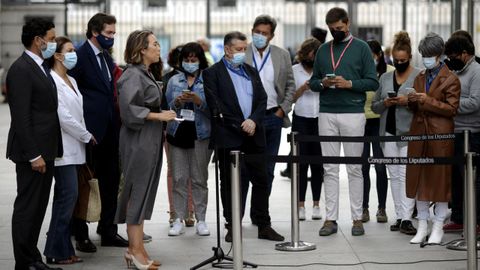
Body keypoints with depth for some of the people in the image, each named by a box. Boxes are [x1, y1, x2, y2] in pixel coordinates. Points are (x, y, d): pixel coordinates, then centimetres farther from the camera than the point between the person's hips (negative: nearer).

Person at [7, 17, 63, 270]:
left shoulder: (41, 67, 15)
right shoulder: (20, 69, -15)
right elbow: (21, 117, -19)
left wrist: (48, 152, 13)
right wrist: (34, 155, -21)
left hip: (45, 150, 9)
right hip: (32, 152, -9)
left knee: (38, 208, 14)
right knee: (27, 208, -2)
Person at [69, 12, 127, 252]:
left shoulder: (107, 58, 15)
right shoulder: (80, 56, -10)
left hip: (109, 129, 8)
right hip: (90, 130, -8)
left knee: (110, 182, 11)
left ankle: (108, 231, 21)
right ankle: (81, 235, 9)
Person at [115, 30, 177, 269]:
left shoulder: (145, 74, 15)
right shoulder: (133, 75, -15)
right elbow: (129, 108, -24)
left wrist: (163, 113, 9)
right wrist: (158, 115, -19)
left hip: (149, 142, 10)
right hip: (138, 142, -10)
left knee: (143, 194, 11)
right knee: (138, 193, -5)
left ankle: (135, 249, 17)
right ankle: (136, 250, -1)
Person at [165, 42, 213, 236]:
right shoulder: (174, 81, 11)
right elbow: (166, 106, 10)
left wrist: (198, 101, -19)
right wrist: (177, 102, -10)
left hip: (200, 134, -2)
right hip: (178, 133, 2)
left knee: (199, 178, 1)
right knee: (179, 178, 1)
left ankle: (201, 220, 6)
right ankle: (179, 219, 5)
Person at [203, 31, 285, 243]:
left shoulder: (251, 71, 17)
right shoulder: (213, 73, -1)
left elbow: (262, 99, 9)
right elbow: (216, 106, -10)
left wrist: (253, 120, -9)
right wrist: (239, 126, -13)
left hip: (253, 135, 5)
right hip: (228, 137, -5)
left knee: (261, 180, 5)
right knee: (229, 182, 2)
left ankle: (264, 226, 11)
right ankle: (233, 226, 10)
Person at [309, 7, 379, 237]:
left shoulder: (361, 48, 3)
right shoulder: (323, 50, 13)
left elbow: (372, 82, -1)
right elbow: (313, 82, 15)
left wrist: (349, 84, -15)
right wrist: (322, 83, -6)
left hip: (353, 113, -3)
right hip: (327, 114, 3)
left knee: (354, 168, 1)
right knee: (329, 169, 3)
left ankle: (357, 218, 6)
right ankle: (330, 218, 6)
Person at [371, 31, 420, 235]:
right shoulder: (385, 78, 13)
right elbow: (374, 106, 15)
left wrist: (408, 102, -18)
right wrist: (385, 103, -5)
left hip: (409, 134, -5)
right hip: (389, 132, 5)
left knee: (406, 174, -12)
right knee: (394, 175, 8)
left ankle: (406, 219, -14)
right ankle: (400, 216, 13)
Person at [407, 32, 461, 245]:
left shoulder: (450, 79, -3)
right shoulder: (420, 78, 15)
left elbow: (451, 108, -9)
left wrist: (427, 100, -16)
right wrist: (412, 102, -4)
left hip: (440, 134, -5)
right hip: (419, 132, 6)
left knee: (440, 178, 0)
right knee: (418, 177, 5)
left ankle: (438, 227, 8)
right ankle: (422, 225, 14)